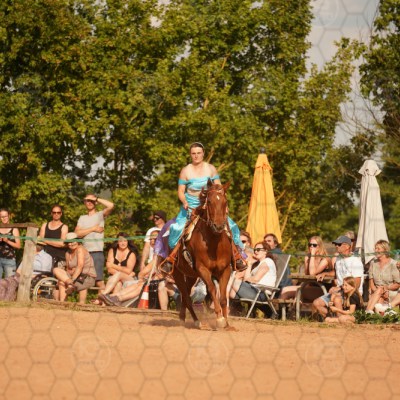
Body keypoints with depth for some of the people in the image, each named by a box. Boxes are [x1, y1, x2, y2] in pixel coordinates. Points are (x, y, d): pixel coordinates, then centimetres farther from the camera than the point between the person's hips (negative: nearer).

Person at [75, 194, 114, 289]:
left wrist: (96, 199, -3)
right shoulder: (82, 218, 18)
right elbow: (77, 233, 2)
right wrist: (93, 229, -5)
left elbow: (111, 205, -15)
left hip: (97, 252, -5)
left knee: (99, 281, -12)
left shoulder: (100, 215, 6)